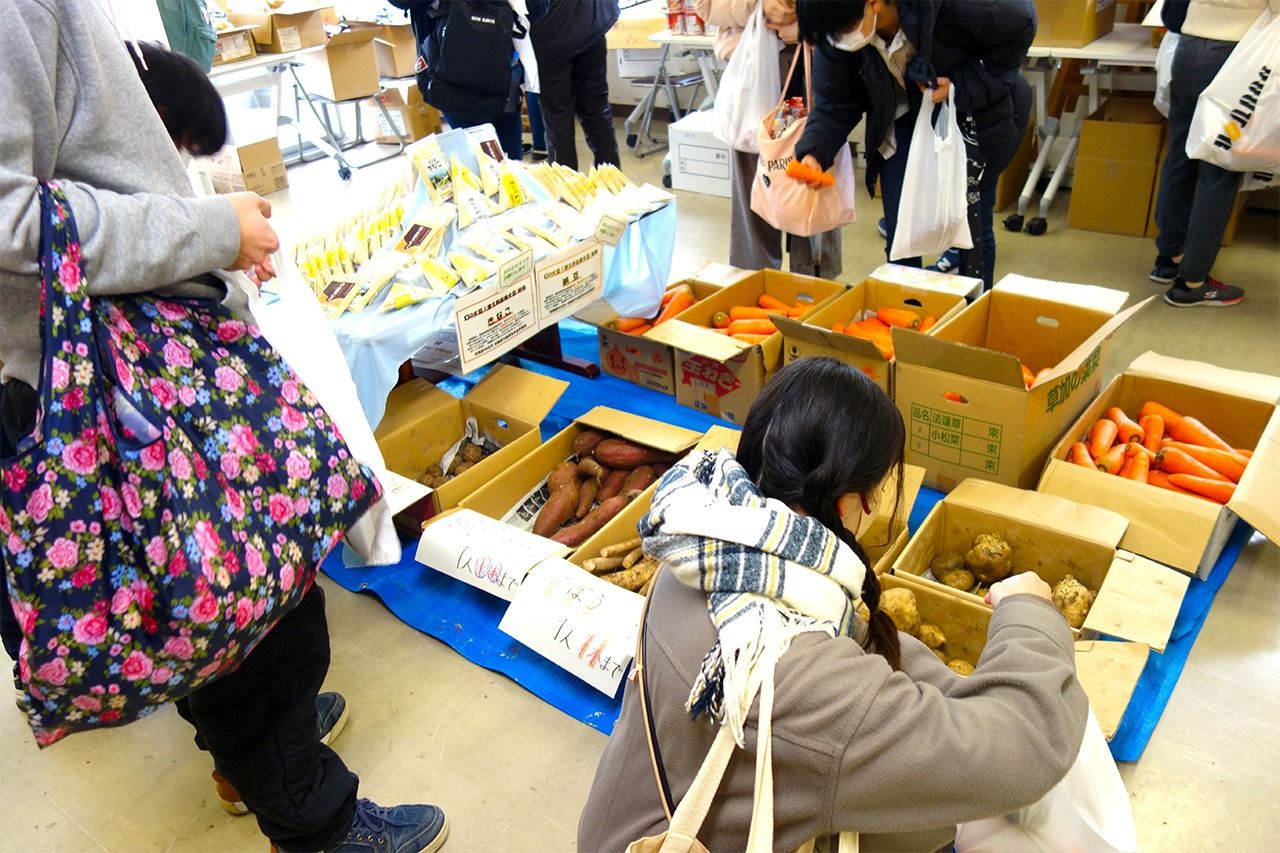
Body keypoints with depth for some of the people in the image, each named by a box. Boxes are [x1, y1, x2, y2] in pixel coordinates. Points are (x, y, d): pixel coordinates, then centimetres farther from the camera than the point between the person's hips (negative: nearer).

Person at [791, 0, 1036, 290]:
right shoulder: (837, 36, -23)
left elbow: (1020, 26, -20)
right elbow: (835, 104, -14)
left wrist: (961, 87, -28)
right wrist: (814, 153, -32)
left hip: (975, 113, -3)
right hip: (904, 118, 3)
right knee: (898, 231, 2)